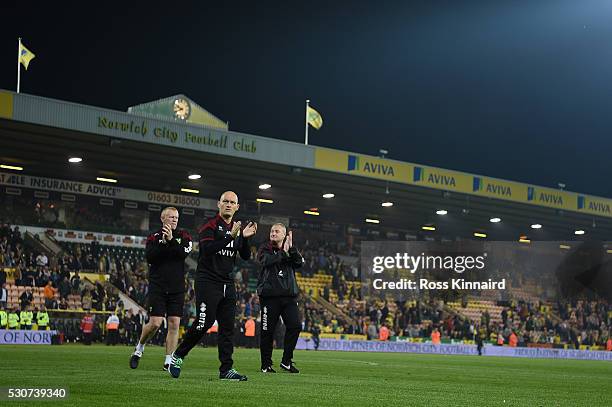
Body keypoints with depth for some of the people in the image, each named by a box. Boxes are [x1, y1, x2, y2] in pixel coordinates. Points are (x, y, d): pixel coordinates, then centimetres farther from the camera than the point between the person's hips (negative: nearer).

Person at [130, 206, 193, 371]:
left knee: (174, 324, -3)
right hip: (157, 287, -2)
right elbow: (150, 257, -10)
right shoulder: (154, 238, 5)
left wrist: (171, 240, -20)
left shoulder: (183, 237, 7)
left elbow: (184, 253, -12)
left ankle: (168, 362, 3)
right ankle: (139, 348, 18)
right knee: (155, 323, -8)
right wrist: (164, 242, -17)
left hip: (177, 288, 2)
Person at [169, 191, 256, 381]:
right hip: (208, 282, -7)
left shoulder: (237, 229, 15)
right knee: (204, 323, -10)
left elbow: (246, 256, 12)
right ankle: (178, 356, 9)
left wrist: (245, 238, -6)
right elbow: (207, 249, -22)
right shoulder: (210, 226, -6)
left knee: (227, 327, 2)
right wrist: (230, 237, -28)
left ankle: (226, 369, 3)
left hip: (227, 284, 7)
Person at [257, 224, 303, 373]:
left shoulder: (291, 250, 14)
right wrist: (283, 252, -16)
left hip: (289, 295, 3)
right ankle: (266, 365, 10)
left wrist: (291, 248, -13)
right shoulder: (265, 249, 5)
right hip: (269, 295, -3)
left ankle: (286, 361, 7)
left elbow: (299, 263, -4)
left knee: (295, 326, -5)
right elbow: (266, 261, -16)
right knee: (267, 330, -1)